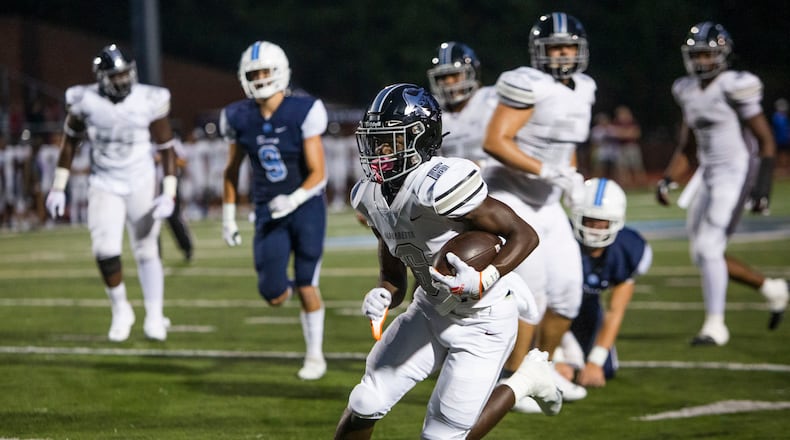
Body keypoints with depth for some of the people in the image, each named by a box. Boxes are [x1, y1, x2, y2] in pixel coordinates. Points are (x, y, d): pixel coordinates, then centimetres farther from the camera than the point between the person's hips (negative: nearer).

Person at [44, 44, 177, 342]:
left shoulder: (149, 102, -11)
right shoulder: (86, 102, -10)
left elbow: (166, 149, -3)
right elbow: (70, 142, 5)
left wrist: (169, 194, -8)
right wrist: (58, 188, 5)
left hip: (141, 185, 0)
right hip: (104, 186, 0)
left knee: (146, 251, 3)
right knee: (105, 250, -12)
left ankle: (155, 317, 13)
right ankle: (121, 311, 10)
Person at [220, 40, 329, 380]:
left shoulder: (303, 113, -14)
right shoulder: (240, 119, -3)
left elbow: (318, 173, -15)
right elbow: (232, 170, 11)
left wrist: (294, 199, -31)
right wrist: (228, 217, 10)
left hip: (306, 206, -3)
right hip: (268, 212, 3)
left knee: (306, 287, -4)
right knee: (274, 297, -6)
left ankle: (315, 355, 16)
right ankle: (291, 285, 32)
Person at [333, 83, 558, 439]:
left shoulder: (439, 185, -29)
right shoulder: (370, 196, -3)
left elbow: (525, 235, -24)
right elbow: (394, 279, 8)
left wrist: (482, 282, -36)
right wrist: (382, 296, -15)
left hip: (482, 322, -7)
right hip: (430, 310, 7)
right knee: (366, 405, 0)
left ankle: (521, 380, 21)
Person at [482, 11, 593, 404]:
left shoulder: (582, 90, 6)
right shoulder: (528, 86, -19)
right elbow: (495, 142, -25)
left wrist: (573, 176, 6)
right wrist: (547, 171, -27)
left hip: (546, 205, 8)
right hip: (510, 199, -8)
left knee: (567, 290, 6)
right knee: (532, 292, -10)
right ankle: (512, 379, 3)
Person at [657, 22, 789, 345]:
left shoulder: (734, 87, -11)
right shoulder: (688, 91, 11)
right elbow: (686, 149, 18)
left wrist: (763, 185, -16)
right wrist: (667, 181, 5)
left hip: (735, 172, -8)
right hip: (707, 174, 8)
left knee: (709, 246, -15)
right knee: (703, 254, 9)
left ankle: (715, 326, -6)